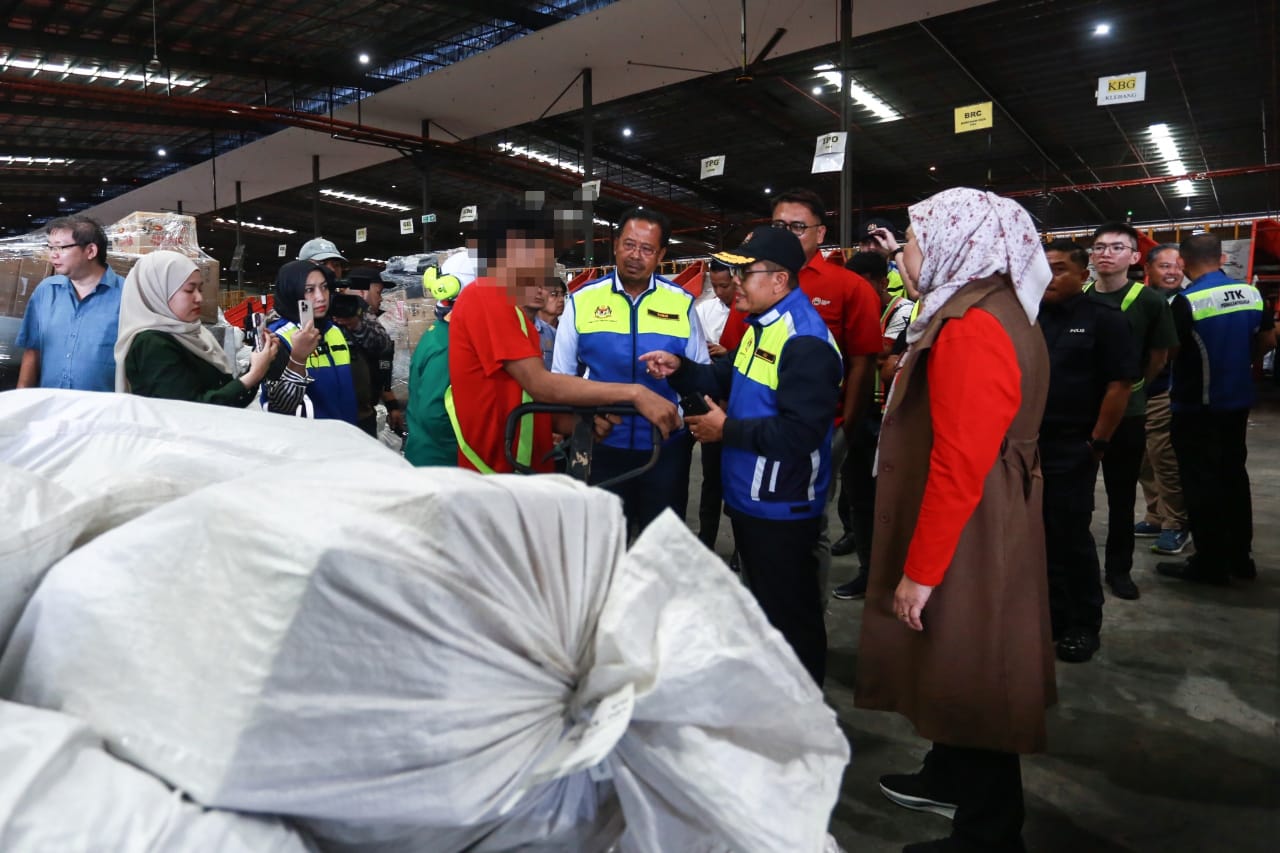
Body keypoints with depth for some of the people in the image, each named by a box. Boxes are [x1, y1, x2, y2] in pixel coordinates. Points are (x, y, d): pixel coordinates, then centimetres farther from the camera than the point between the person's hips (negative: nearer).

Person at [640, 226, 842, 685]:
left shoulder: (806, 341, -25)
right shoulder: (762, 324, 10)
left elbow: (799, 432, -32)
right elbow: (734, 381, 16)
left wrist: (727, 430, -22)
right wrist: (680, 368, 1)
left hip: (781, 507, -11)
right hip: (749, 496, 11)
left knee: (790, 614, 6)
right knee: (763, 603, 25)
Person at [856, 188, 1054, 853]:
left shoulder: (970, 330, -23)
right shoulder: (989, 312, 10)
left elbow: (960, 467, -27)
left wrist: (921, 570, -21)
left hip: (963, 544, -10)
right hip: (974, 531, 10)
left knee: (971, 682, 6)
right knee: (956, 673, 24)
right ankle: (952, 778, 44)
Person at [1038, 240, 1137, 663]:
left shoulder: (1104, 318, -4)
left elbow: (1120, 384, -7)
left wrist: (1098, 442, -9)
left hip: (1072, 448, -4)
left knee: (1072, 536, 1)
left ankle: (1084, 626, 18)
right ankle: (1052, 616, 26)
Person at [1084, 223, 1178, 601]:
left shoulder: (1148, 301, -7)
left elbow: (1158, 358, 2)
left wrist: (1128, 389, 9)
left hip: (1127, 413, -2)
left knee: (1122, 496, 9)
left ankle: (1119, 568, 22)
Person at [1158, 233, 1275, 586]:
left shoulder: (1186, 301, -19)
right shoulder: (1251, 292, 2)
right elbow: (1268, 340, 10)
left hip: (1196, 406, -7)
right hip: (1238, 401, 7)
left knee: (1202, 483, 1)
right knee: (1234, 475, 17)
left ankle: (1210, 563, 8)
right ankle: (1240, 557, 26)